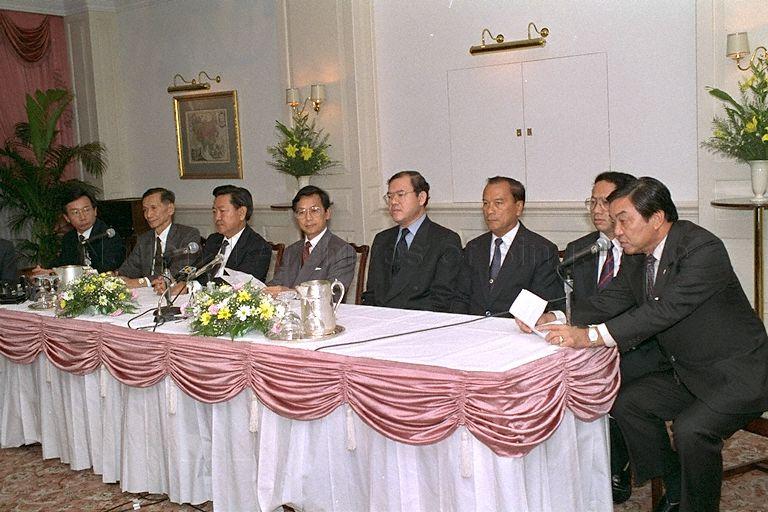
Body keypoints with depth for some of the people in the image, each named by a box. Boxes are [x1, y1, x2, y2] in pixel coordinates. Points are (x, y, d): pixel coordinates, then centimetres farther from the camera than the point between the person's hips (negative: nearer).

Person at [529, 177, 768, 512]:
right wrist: (554, 319, -17)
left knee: (691, 429, -28)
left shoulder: (703, 249, -25)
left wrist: (591, 336, -41)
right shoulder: (636, 256, 1)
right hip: (689, 373, 9)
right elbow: (609, 302, 1)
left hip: (738, 373, -8)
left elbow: (666, 309, -34)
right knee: (627, 403, -3)